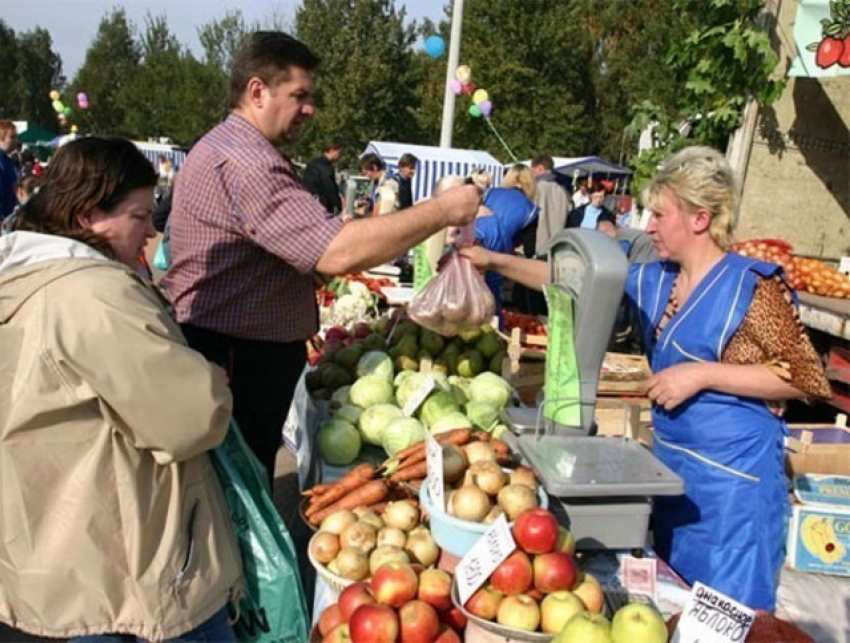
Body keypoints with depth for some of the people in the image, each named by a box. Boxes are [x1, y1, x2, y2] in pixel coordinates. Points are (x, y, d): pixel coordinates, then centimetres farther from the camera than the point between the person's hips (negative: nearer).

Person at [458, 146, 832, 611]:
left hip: (732, 473, -7)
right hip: (671, 464, 7)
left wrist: (702, 373, -21)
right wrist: (495, 261, 4)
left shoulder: (752, 286, -15)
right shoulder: (655, 280, 5)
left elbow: (804, 378, -15)